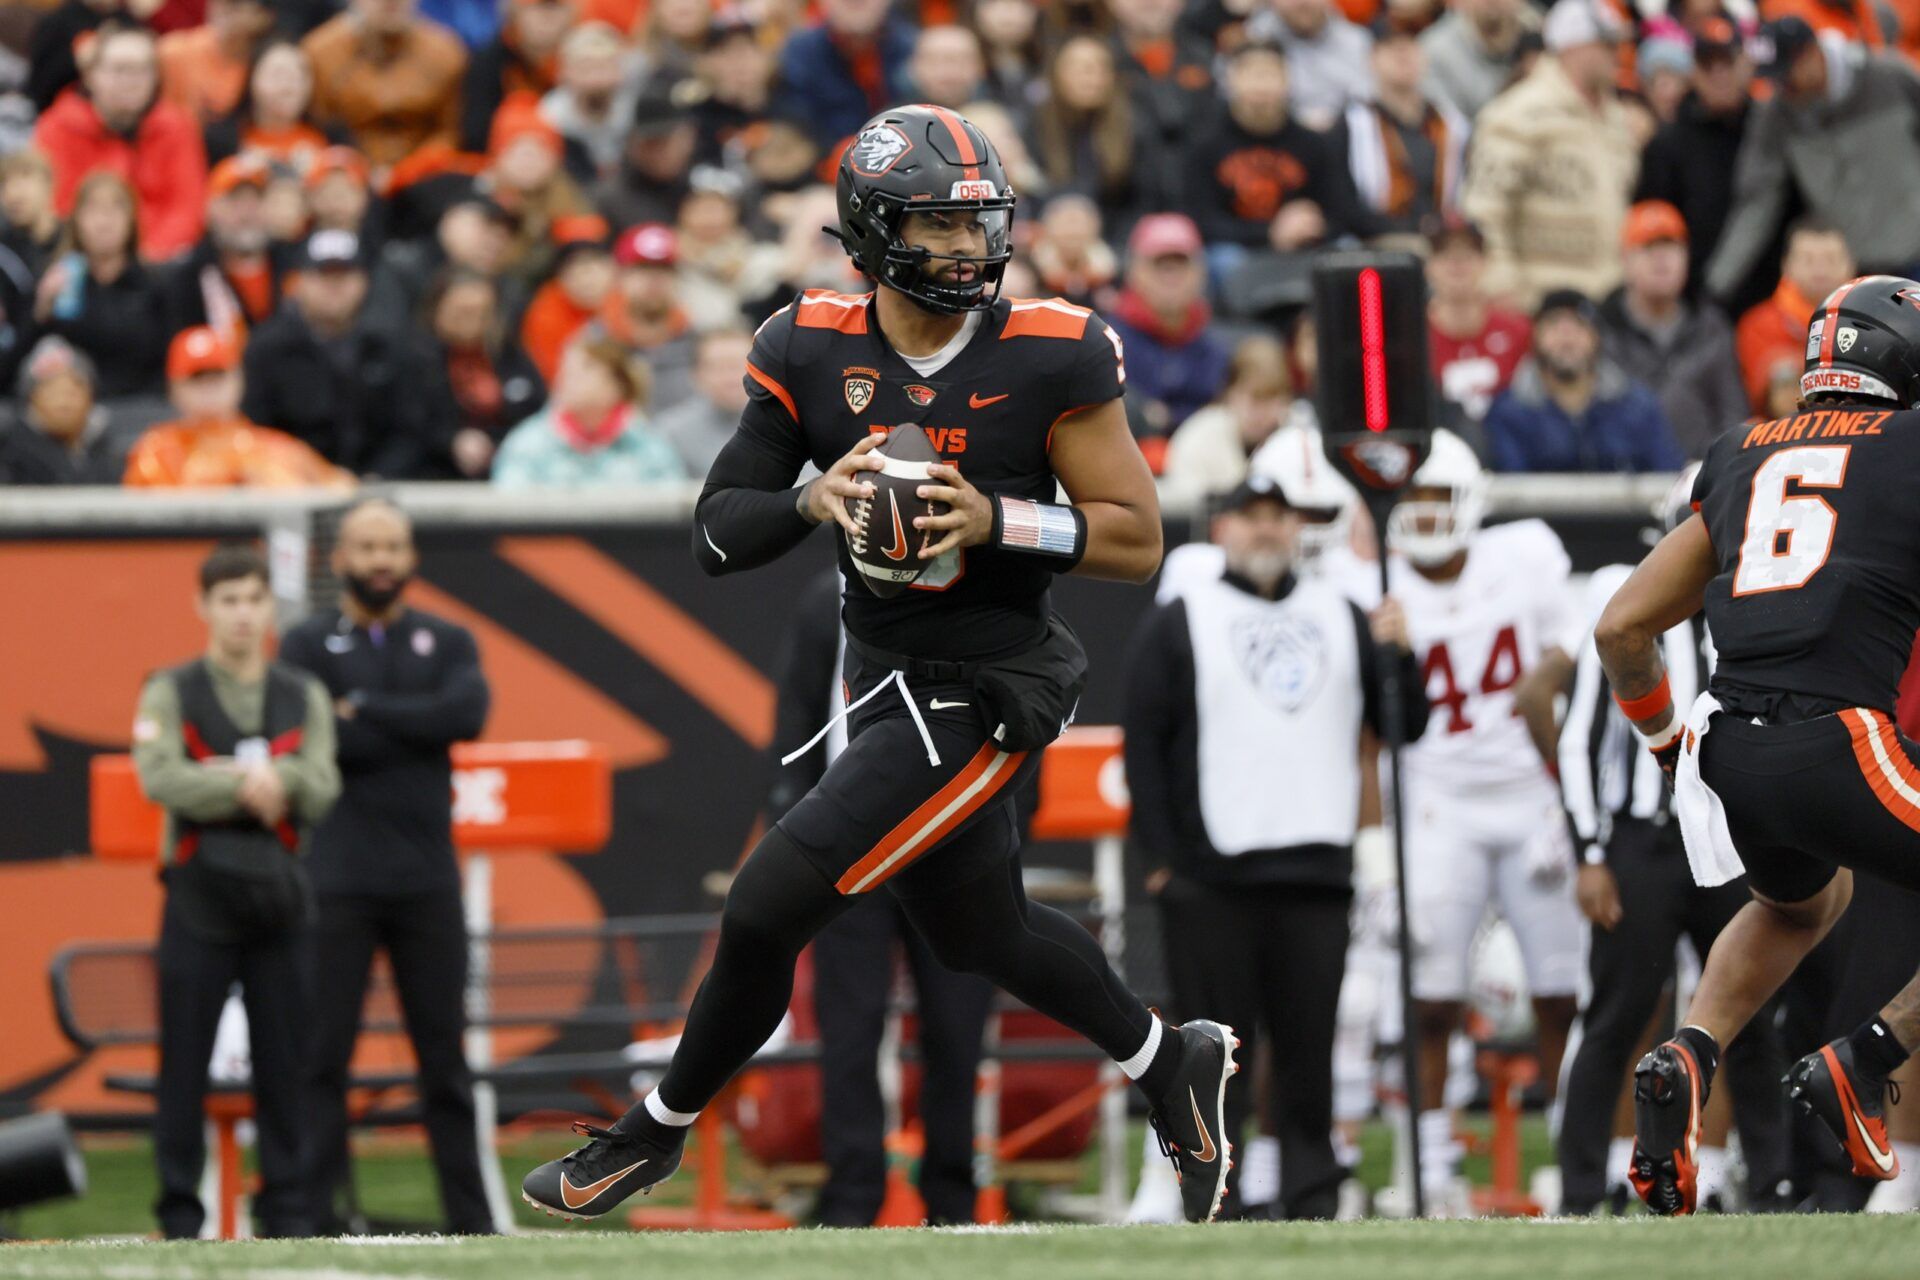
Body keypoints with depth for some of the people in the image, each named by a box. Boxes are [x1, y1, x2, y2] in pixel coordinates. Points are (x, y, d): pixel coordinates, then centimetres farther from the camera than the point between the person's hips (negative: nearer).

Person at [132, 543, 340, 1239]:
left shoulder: (304, 697, 13)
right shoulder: (170, 693, 5)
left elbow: (321, 789, 0)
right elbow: (161, 777, -11)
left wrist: (270, 775, -17)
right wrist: (247, 788, -15)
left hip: (280, 893, 2)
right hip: (200, 893, -2)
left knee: (283, 1057, 2)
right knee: (185, 1058, -3)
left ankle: (285, 1208, 7)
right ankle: (180, 1213, 1)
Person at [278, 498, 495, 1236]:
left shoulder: (446, 643, 13)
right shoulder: (308, 646, 6)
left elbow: (467, 714, -8)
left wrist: (363, 709, -9)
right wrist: (416, 728, -8)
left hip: (426, 878, 2)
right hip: (337, 881, -2)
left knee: (445, 1054, 5)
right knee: (322, 1054, -4)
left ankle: (470, 1218, 8)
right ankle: (316, 1220, -2)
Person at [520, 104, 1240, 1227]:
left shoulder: (1051, 357, -14)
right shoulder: (812, 352, -4)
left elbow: (1138, 541, -10)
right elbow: (718, 532, -1)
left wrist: (996, 519, -24)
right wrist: (811, 502, -22)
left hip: (981, 696, -6)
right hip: (885, 679, 6)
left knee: (769, 908, -10)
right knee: (982, 933, 23)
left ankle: (659, 1132, 13)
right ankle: (1174, 1063, 47)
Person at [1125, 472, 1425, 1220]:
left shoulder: (1342, 619, 17)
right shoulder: (1177, 625, 6)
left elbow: (1404, 728, 14)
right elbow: (1143, 745, 1)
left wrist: (1397, 654, -4)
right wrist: (1161, 860, -7)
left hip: (1318, 874, 3)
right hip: (1210, 876, -3)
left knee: (1309, 1047, 3)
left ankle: (1312, 1203, 6)